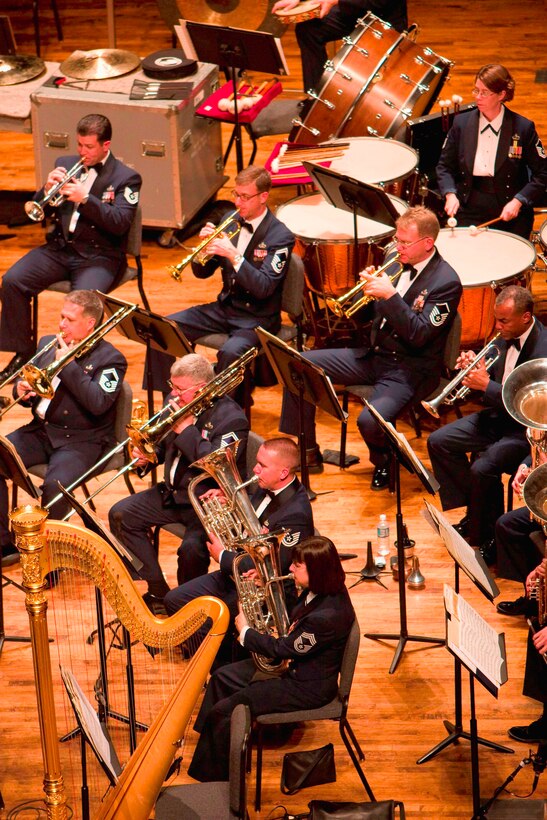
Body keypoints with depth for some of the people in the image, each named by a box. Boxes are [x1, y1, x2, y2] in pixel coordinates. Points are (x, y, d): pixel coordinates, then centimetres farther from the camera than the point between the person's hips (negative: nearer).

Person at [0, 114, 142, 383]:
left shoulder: (126, 178, 1)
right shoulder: (65, 164, 14)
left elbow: (120, 223, -13)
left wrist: (85, 198, -21)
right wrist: (48, 189, -9)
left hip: (99, 256, -5)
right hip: (60, 247, 5)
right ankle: (23, 353, -5)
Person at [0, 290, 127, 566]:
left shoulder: (111, 359, -6)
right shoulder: (48, 344, 14)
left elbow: (98, 403, -21)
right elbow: (26, 383, 19)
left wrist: (68, 364, -18)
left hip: (81, 440, -6)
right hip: (41, 430, 6)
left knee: (55, 485, -33)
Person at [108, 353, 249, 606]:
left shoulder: (231, 418, -18)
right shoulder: (178, 404, 4)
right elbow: (163, 444, 21)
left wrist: (186, 429, -27)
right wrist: (148, 455, -3)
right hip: (174, 491, 8)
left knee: (191, 549, -32)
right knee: (120, 515, -1)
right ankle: (158, 592, 3)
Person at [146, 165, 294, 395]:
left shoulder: (280, 236, -12)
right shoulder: (230, 222, 5)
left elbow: (264, 288, -22)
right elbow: (202, 273, 9)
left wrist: (234, 255, -30)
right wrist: (205, 245, -12)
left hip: (258, 318, -6)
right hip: (224, 307, 6)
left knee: (230, 352, -36)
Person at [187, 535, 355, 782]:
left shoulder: (327, 615, -35)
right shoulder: (322, 590, -7)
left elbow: (282, 649, -23)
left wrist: (245, 631, -8)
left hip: (307, 687, -10)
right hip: (292, 663, 10)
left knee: (224, 712, -11)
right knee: (221, 678, 16)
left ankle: (214, 779, 10)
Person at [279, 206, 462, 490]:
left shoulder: (446, 282, -15)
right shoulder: (396, 261, 6)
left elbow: (419, 335, -23)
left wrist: (390, 295, -28)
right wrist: (371, 286, -9)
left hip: (409, 369, -8)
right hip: (374, 354, 8)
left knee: (369, 421, -32)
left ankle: (384, 462, 5)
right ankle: (305, 452, 7)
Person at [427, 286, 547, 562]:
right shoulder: (506, 337, -1)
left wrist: (486, 385, -26)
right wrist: (474, 367, -9)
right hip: (498, 414, 9)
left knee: (482, 468, -29)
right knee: (438, 442, 3)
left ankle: (487, 538, -7)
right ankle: (473, 512, 12)